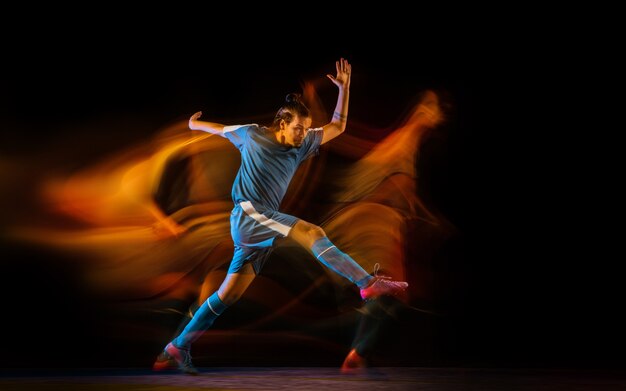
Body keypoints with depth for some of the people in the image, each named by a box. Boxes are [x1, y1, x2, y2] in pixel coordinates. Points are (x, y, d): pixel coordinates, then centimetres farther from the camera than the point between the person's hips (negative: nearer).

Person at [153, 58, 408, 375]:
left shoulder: (301, 145, 15)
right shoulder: (252, 135, 4)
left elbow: (337, 127, 14)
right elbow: (221, 129, 23)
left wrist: (344, 88, 7)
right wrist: (194, 124, 39)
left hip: (264, 226, 6)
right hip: (247, 214, -6)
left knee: (228, 295, 4)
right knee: (311, 232, -24)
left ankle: (176, 350, 11)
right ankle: (368, 284, -31)